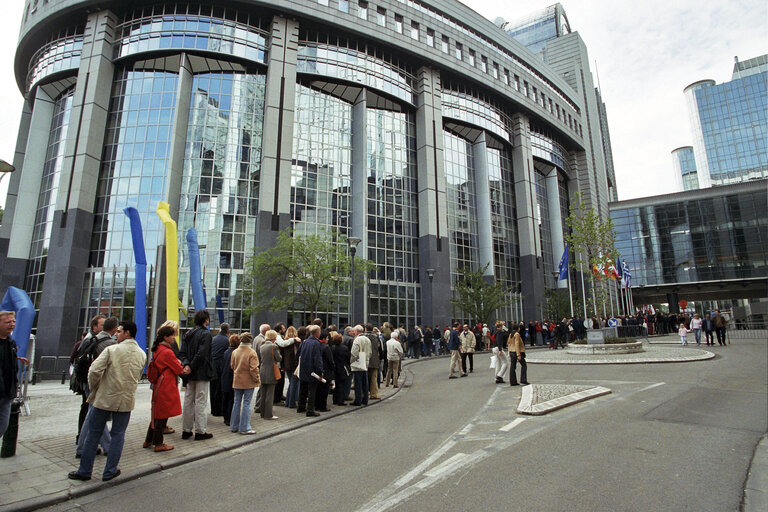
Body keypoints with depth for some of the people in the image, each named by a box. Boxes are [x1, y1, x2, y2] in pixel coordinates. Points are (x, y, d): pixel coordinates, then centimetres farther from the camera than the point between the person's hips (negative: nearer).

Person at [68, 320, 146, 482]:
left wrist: (93, 389, 2)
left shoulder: (111, 349, -11)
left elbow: (94, 370, -15)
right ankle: (109, 471, 18)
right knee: (118, 435, 13)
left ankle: (84, 471, 24)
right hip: (126, 400, 3)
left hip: (105, 398, -3)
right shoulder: (142, 354, 3)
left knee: (93, 434, 13)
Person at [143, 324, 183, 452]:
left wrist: (176, 363, 6)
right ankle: (158, 444, 11)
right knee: (162, 415, 1)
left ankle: (148, 441, 28)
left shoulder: (157, 350, 9)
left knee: (157, 414, 18)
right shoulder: (167, 352, -19)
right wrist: (179, 364, 7)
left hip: (158, 386, 9)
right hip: (166, 387, -9)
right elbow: (179, 370, -12)